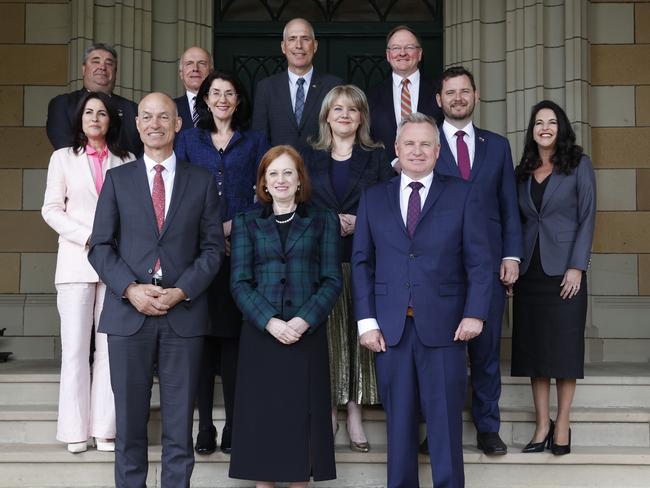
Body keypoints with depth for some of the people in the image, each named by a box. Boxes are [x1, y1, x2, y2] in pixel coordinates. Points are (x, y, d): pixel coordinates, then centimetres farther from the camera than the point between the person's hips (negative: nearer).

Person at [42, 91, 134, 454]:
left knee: (110, 346, 0)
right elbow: (51, 209, 5)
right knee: (75, 346, -1)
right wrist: (87, 237, -8)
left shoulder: (126, 161, 10)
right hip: (76, 261, 0)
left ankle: (105, 428, 4)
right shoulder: (63, 158, 11)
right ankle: (76, 430, 4)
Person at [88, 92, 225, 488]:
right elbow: (101, 246, 5)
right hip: (128, 312, 1)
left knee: (179, 424, 4)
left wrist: (181, 292, -10)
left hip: (184, 314, 0)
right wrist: (131, 289, -11)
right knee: (130, 422, 6)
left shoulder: (202, 181, 8)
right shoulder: (118, 179, 9)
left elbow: (212, 247, 5)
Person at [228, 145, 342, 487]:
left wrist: (303, 321, -11)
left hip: (307, 334, 0)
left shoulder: (323, 221, 9)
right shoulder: (246, 222, 10)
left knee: (301, 416, 2)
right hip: (260, 334, 1)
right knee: (261, 416, 2)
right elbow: (239, 282, 2)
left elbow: (332, 280, 3)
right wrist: (270, 321, -12)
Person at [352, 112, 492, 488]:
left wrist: (475, 314, -9)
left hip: (443, 326, -2)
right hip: (390, 327, 2)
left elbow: (479, 260, 1)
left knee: (445, 420, 3)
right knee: (399, 419, 9)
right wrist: (367, 321, -1)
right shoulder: (373, 199, 10)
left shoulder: (463, 195, 4)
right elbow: (362, 262, 7)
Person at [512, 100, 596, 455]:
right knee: (533, 347, 4)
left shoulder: (579, 164, 1)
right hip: (529, 270, 4)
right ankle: (541, 426, 10)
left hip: (563, 269, -4)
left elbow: (587, 217, -4)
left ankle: (562, 425, 8)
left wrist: (577, 267, -12)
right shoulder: (523, 171, 12)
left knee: (564, 346, 0)